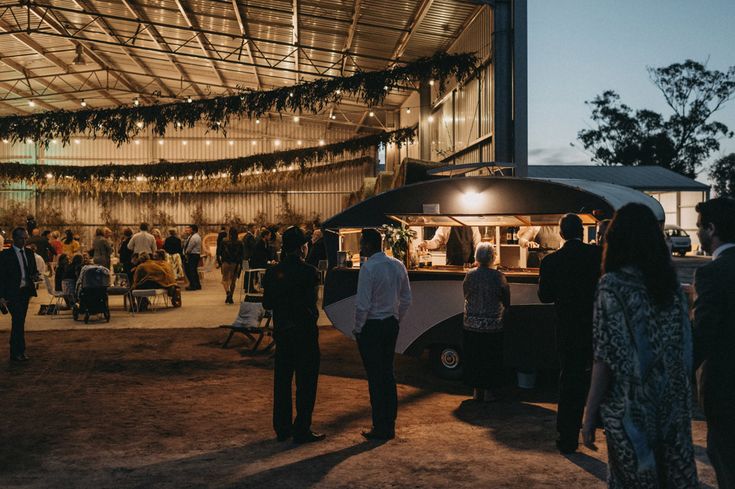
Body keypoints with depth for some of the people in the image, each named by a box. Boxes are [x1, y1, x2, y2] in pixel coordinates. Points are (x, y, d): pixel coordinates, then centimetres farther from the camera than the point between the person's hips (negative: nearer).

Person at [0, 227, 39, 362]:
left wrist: (34, 275, -4)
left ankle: (15, 352, 20)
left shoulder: (29, 253, 10)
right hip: (12, 293, -6)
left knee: (19, 321, 11)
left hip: (25, 292, 6)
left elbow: (33, 270, 21)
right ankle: (18, 352, 0)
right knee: (18, 321, -9)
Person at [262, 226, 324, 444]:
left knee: (282, 380, 14)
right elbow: (311, 303, -11)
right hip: (305, 333, -5)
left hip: (282, 333, 5)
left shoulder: (273, 272, 0)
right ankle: (302, 430, 8)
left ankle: (282, 428, 22)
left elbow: (267, 304, 4)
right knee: (306, 382, 5)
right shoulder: (308, 272, -15)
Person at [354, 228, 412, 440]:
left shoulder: (368, 268, -17)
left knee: (376, 377, 0)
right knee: (388, 374, 14)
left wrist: (357, 328, -6)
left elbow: (363, 304, -18)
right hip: (391, 325, 7)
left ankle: (380, 429, 8)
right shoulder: (398, 265, 6)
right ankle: (390, 426, 22)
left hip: (371, 327, -7)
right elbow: (406, 299, 10)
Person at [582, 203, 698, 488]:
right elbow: (685, 349, 6)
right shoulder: (671, 282, 3)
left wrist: (590, 416, -10)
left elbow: (607, 358, -16)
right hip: (674, 405, 5)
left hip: (632, 409, -5)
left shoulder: (613, 285, -13)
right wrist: (678, 400, 15)